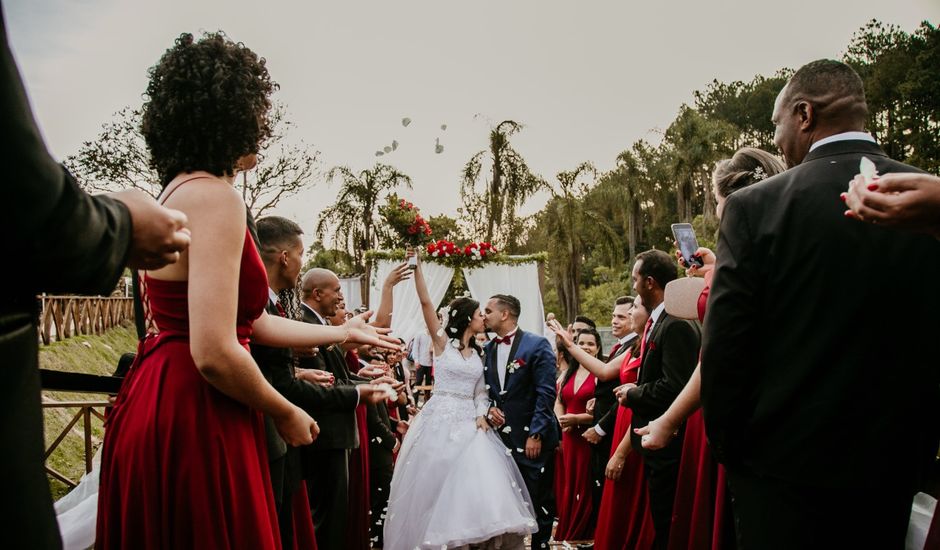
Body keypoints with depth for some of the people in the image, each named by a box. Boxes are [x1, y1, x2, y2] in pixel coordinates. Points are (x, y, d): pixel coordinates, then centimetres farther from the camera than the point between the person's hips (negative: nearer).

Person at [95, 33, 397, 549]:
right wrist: (286, 414, -8)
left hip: (161, 405, 10)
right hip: (191, 419, -9)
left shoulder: (181, 192, 12)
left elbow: (250, 322, 13)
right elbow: (215, 353, -24)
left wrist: (343, 332, 21)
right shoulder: (215, 196, -18)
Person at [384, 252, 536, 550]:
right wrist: (417, 264, -19)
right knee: (437, 484, 0)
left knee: (481, 482, -5)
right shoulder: (442, 341, -1)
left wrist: (481, 415, -5)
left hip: (469, 423, 5)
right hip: (441, 420, -4)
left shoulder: (477, 353, 15)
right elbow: (425, 302, -12)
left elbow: (480, 391, 14)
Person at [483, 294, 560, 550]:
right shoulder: (487, 349, 10)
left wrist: (536, 435, -16)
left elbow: (546, 393, -13)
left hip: (531, 437, -5)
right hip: (500, 435, 5)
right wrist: (489, 408, -2)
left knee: (538, 499, 6)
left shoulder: (537, 345, -10)